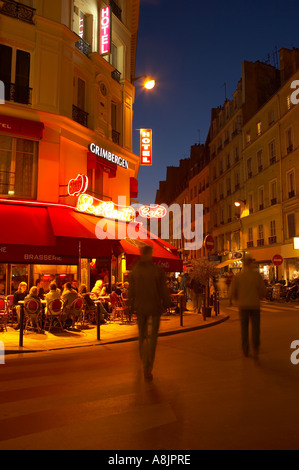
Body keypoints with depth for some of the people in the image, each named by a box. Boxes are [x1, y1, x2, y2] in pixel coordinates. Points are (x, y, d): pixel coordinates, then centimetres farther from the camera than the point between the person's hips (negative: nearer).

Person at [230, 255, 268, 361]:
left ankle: (246, 350, 18)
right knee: (255, 328, 8)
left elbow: (233, 293, -3)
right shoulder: (257, 275, -6)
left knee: (244, 328, 14)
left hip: (243, 305, 1)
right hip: (255, 305, -1)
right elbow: (263, 292, -2)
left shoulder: (237, 277, -3)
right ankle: (255, 349, -8)